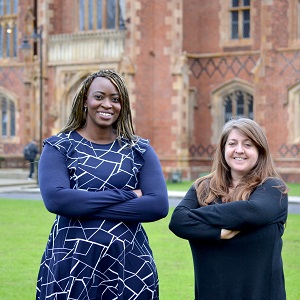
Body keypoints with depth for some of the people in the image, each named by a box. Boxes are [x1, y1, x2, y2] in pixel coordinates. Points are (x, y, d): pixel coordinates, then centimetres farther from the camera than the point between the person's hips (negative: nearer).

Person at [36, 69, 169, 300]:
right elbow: (55, 199, -16)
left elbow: (159, 205, -9)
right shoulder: (59, 146, 1)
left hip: (130, 265, 2)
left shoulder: (139, 150, 5)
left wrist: (83, 207, -14)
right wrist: (125, 195, -15)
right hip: (72, 265, -1)